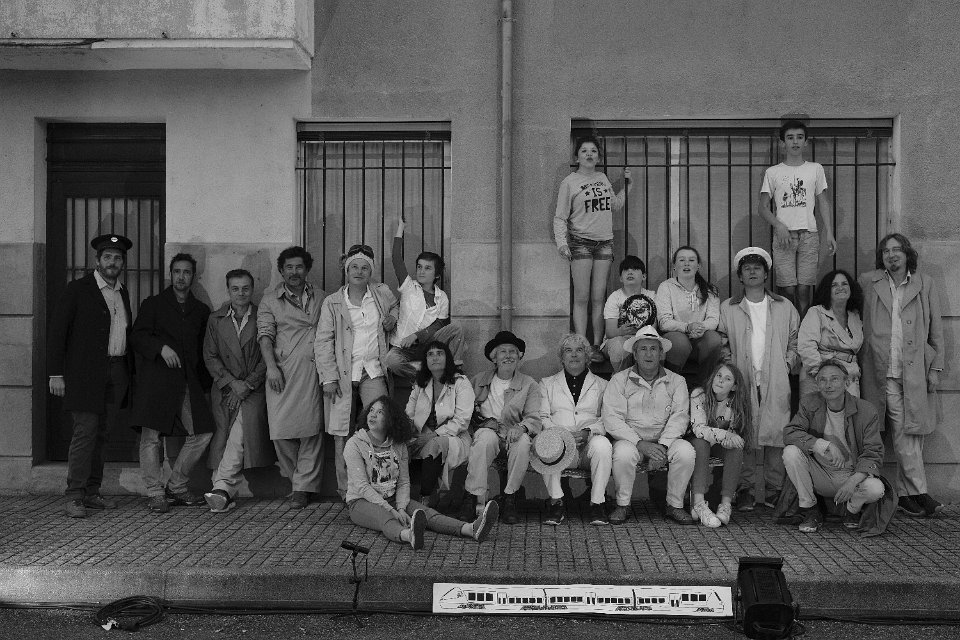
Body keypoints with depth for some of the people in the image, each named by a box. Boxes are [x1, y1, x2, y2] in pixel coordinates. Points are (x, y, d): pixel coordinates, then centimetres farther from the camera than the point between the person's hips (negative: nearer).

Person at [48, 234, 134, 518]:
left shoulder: (123, 293, 16)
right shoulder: (78, 289, -2)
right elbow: (57, 331, -5)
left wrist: (130, 371, 12)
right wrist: (55, 373, -11)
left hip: (117, 373, 6)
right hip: (86, 374, -6)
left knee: (102, 434, 8)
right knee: (85, 431, -9)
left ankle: (91, 492, 15)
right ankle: (74, 497, -4)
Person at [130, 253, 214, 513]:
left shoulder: (201, 311, 19)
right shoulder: (153, 304, 9)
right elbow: (137, 336, 0)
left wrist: (205, 382, 13)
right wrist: (161, 347, -17)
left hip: (188, 382, 4)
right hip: (156, 378, -3)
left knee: (202, 432, -3)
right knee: (151, 435, -6)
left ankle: (177, 487, 12)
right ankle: (155, 494, 4)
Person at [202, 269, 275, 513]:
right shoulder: (216, 319, 11)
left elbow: (268, 357, 1)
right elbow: (210, 357, 6)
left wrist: (248, 384, -9)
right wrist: (232, 382, -7)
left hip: (254, 389, -2)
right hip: (224, 389, 3)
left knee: (242, 429, -24)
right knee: (224, 436, -8)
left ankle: (222, 487, -27)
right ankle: (226, 494, -7)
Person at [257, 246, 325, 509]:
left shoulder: (321, 298, 16)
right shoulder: (270, 300, 12)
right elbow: (265, 335, 1)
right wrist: (271, 366, -14)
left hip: (313, 370, 1)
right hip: (282, 372, 0)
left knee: (311, 430, -4)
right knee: (280, 431, -5)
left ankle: (303, 487, 5)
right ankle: (296, 478, 17)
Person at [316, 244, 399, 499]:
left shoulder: (382, 292, 7)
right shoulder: (332, 302, 1)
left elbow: (395, 307, 30)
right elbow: (323, 342, 0)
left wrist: (392, 319, 6)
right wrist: (329, 378, -8)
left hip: (373, 372, 1)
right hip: (343, 373, -1)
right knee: (341, 435, 2)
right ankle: (346, 491, 12)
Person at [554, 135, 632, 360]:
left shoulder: (602, 178, 14)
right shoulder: (569, 182, -2)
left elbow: (615, 206, 26)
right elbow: (560, 217, -4)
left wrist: (625, 184, 17)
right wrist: (561, 242, -17)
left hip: (604, 242, 4)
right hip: (581, 242, -4)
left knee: (598, 298, 3)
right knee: (581, 298, -7)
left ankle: (597, 346, 7)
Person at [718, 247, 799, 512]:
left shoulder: (784, 307, 15)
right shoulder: (727, 308, 12)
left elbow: (795, 341, 17)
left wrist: (788, 363, 3)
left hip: (776, 382, 1)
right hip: (742, 381, -1)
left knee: (776, 434, -6)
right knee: (744, 436, -6)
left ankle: (774, 490, 3)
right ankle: (745, 489, 0)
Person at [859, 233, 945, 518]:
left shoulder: (925, 284, 9)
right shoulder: (867, 282, 7)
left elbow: (936, 329, 10)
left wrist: (936, 368, 4)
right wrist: (857, 361, 0)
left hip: (916, 371, 1)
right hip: (883, 373, -1)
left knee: (912, 433, 2)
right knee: (903, 436, -5)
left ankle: (904, 494, 9)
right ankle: (918, 493, -2)